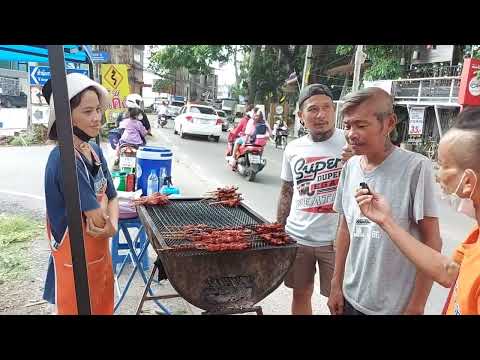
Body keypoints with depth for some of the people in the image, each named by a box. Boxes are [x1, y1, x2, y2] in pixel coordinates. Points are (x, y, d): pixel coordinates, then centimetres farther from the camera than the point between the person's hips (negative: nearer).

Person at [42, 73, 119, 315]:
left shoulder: (94, 150, 0)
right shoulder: (64, 159, -26)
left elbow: (111, 198, 3)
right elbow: (98, 217, -26)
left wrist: (113, 225, -15)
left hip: (99, 251, 8)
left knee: (103, 306, 25)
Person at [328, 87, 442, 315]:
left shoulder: (416, 167, -16)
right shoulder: (350, 167, -2)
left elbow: (431, 242, -12)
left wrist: (416, 307, -10)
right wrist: (336, 285, 8)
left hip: (396, 306, -5)